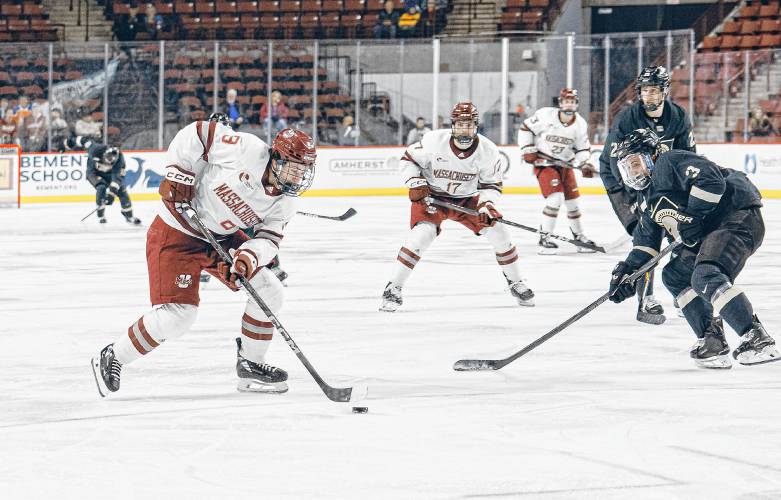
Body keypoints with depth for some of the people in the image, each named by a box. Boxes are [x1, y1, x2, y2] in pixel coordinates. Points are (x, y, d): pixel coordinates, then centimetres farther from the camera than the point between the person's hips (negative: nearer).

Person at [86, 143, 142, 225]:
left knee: (122, 191, -6)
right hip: (94, 172, -2)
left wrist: (111, 192, -39)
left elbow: (117, 176, -33)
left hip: (109, 173, 2)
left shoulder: (119, 157, -31)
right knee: (101, 188, -26)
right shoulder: (96, 151, -36)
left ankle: (129, 216, 9)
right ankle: (100, 216, -11)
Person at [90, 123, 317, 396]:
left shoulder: (284, 202, -5)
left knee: (268, 291, 1)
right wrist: (179, 173, -22)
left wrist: (250, 257, -28)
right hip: (177, 232, -7)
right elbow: (196, 133, -19)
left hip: (222, 236, 7)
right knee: (178, 313, -15)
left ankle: (250, 364, 17)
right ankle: (111, 358, 2)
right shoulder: (246, 149, -25)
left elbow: (268, 238, -7)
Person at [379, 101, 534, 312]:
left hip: (467, 199, 3)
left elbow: (491, 184, -5)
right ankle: (393, 290, -17)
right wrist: (416, 183, -22)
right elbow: (408, 159, -9)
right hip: (431, 196, -3)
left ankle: (515, 284, 15)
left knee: (496, 230, -7)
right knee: (422, 233, -26)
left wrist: (487, 205, -22)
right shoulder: (434, 141, -23)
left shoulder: (488, 151, -17)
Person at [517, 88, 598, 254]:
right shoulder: (545, 115, -17)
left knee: (572, 200, 10)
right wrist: (528, 150, -11)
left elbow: (583, 149, 5)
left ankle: (579, 237, 28)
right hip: (543, 162, -5)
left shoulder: (580, 124, -4)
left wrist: (585, 165, -13)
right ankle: (544, 239, -14)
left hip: (565, 164, 5)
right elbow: (526, 128, -5)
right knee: (556, 198, -20)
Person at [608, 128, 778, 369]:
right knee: (675, 275, 12)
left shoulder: (670, 162, -10)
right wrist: (629, 268, 14)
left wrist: (692, 218, -21)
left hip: (737, 216, -11)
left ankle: (759, 341, -32)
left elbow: (711, 180, -25)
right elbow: (646, 237, 26)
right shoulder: (651, 195, 22)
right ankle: (712, 341, 6)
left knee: (706, 277, -28)